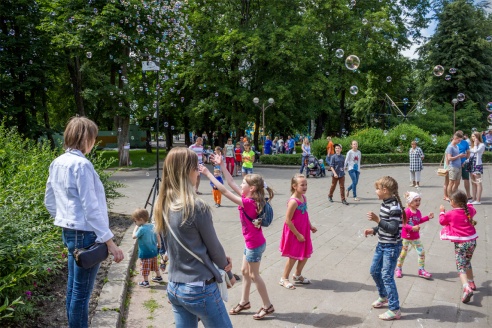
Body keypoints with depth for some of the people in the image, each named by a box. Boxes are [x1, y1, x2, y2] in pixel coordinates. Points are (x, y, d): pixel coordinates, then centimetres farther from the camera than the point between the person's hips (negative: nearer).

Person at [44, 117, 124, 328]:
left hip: (69, 231, 9)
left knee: (73, 287, 18)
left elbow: (49, 202, 17)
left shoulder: (57, 163, 8)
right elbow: (91, 208, -21)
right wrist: (109, 240, -18)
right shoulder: (81, 164, -18)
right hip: (85, 233, -9)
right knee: (81, 291, 1)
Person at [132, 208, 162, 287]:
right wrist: (159, 245, 19)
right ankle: (159, 277, 38)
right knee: (155, 265, 24)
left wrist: (136, 227, -5)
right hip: (153, 251, 8)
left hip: (145, 253, -7)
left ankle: (146, 282, 16)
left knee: (145, 268, 7)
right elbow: (157, 236, 6)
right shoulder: (152, 226, -2)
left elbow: (134, 236, -14)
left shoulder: (142, 229, -24)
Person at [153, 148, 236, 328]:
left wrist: (222, 262, 4)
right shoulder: (197, 207, -21)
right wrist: (228, 271, 10)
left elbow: (174, 246, 6)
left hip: (173, 288, 7)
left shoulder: (161, 206, 0)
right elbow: (214, 248, -9)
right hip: (200, 289, -7)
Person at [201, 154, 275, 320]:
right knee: (245, 271, 19)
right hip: (252, 242, 9)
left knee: (254, 275, 7)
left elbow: (224, 191, -30)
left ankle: (268, 306, 21)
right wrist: (222, 165, 1)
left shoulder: (247, 202, -28)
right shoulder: (250, 198, -3)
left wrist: (208, 173, -27)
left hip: (254, 244, -9)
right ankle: (244, 302, 34)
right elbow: (231, 183, 2)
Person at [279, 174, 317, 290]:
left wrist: (310, 226, 7)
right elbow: (288, 220, -24)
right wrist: (297, 234, -20)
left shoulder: (303, 197, 0)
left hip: (304, 232, 8)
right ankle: (284, 279, 24)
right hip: (294, 234, -8)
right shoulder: (293, 201, -26)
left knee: (305, 255, 17)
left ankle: (297, 275, 38)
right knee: (293, 257, 5)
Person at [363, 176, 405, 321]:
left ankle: (395, 310, 5)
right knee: (374, 271, 19)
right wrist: (373, 230, 6)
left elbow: (393, 228, -27)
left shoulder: (394, 207, -23)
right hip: (381, 244, 10)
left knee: (387, 276, -6)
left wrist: (377, 219, -32)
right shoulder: (385, 204, 5)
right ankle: (383, 297, 41)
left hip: (391, 247, -10)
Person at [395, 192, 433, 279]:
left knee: (422, 252, 4)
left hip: (415, 237, 6)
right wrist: (412, 228, -36)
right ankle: (398, 269, 26)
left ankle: (421, 270, 19)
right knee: (403, 253, 7)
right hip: (406, 237, -6)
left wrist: (427, 217, 11)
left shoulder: (418, 212, 2)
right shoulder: (406, 212, -21)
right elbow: (403, 224, -25)